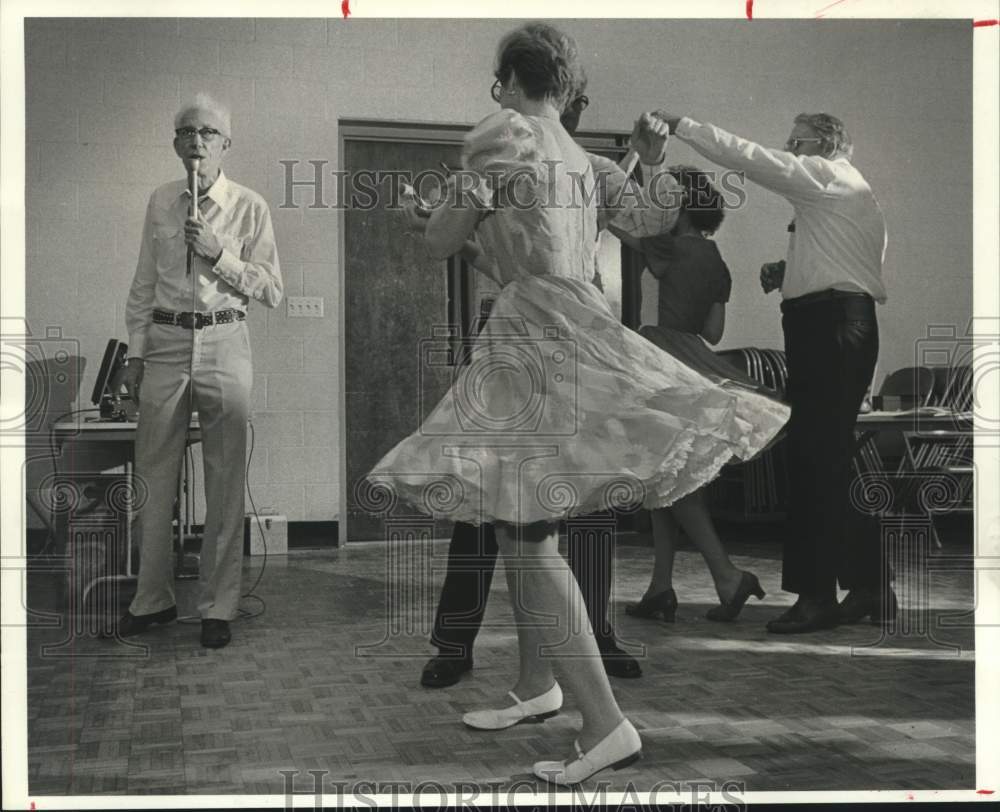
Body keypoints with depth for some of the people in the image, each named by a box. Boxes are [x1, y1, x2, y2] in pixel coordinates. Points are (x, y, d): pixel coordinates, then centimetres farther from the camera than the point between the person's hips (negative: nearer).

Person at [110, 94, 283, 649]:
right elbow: (144, 285, 13)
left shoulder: (249, 207, 2)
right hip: (165, 343, 2)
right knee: (153, 477, 5)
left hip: (224, 343, -2)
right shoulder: (161, 203, 10)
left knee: (225, 482, 1)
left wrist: (219, 253, -13)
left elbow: (271, 290, -2)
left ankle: (218, 605, 11)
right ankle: (153, 598, 19)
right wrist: (136, 355, 9)